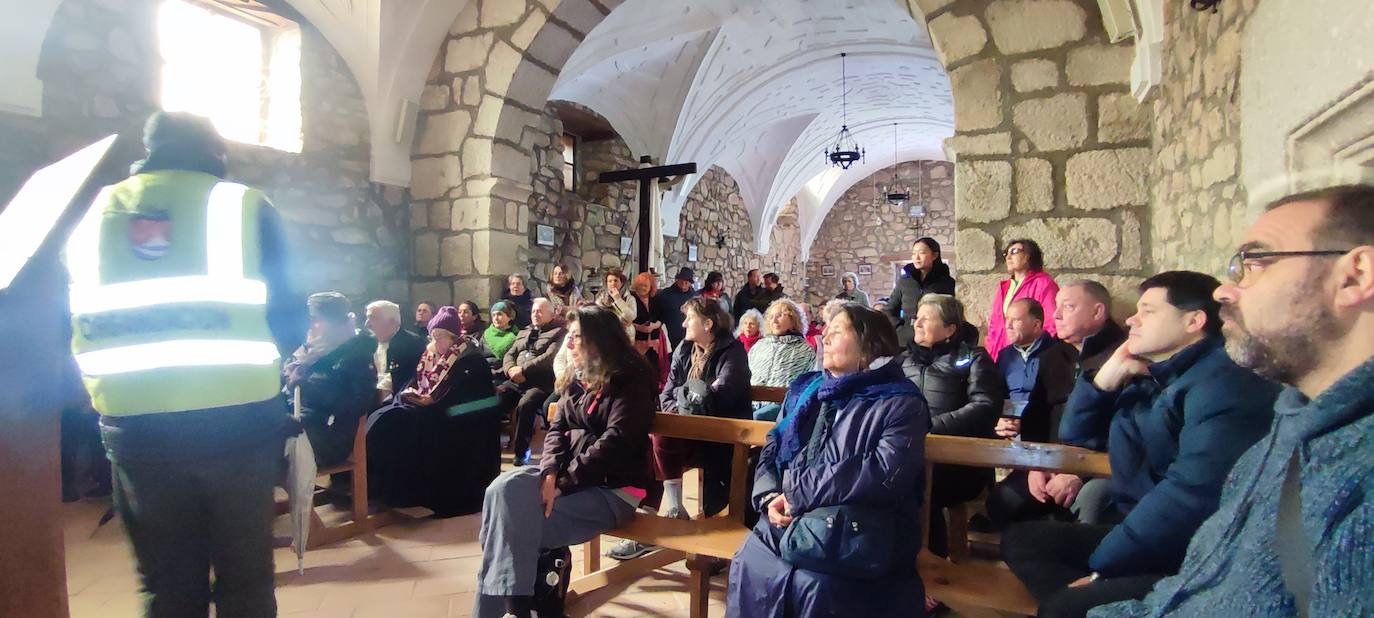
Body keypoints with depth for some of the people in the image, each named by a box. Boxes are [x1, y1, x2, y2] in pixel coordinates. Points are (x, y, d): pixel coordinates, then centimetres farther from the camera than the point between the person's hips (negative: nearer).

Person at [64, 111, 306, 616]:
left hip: (134, 424, 4)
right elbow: (287, 320, -4)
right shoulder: (245, 205, -2)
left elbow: (70, 325, 11)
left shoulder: (93, 213, 10)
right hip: (236, 419, -3)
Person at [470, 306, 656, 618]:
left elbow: (614, 443, -20)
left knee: (520, 523, -22)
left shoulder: (631, 382, -10)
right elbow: (557, 428, 6)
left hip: (612, 489, -7)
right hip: (568, 475, 7)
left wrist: (563, 483, -21)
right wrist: (551, 472, -13)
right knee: (504, 489, -19)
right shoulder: (578, 379, 15)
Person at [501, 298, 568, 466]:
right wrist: (511, 369, -6)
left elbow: (549, 357, -11)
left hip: (542, 383, -6)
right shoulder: (523, 333, 27)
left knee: (524, 405, -32)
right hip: (517, 382, 6)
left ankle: (522, 452, -18)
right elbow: (510, 354, 18)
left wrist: (524, 369, -16)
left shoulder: (559, 332, 4)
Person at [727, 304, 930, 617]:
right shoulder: (805, 389, 19)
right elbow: (771, 451, 17)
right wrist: (770, 496, -5)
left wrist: (799, 491, -14)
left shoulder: (900, 404, 0)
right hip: (788, 519, 5)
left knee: (815, 585, -31)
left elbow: (886, 474, -15)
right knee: (749, 568, -23)